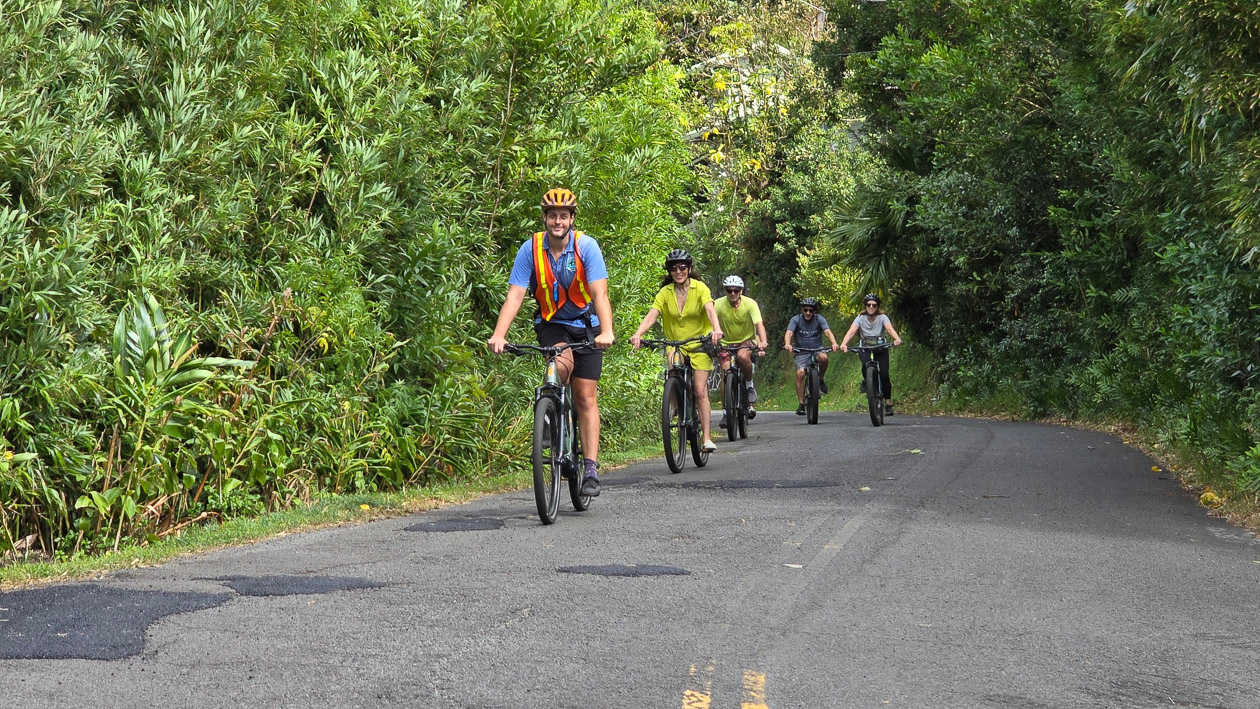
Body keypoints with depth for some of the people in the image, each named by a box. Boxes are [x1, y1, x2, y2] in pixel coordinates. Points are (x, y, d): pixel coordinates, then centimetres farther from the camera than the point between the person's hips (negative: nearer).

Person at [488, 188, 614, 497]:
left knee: (586, 397, -5)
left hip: (585, 324, -1)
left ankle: (591, 468, -1)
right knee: (562, 361, -32)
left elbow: (600, 294, -29)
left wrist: (606, 332, -45)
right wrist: (498, 335, -36)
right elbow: (514, 296, -21)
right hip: (551, 323, 1)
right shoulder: (531, 249, -16)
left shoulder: (586, 246, -20)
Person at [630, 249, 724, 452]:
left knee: (700, 390, -10)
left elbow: (710, 309, -25)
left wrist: (716, 329, -45)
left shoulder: (700, 288, -8)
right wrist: (637, 334, -33)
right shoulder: (665, 292, -3)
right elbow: (651, 315, -15)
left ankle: (707, 438, -11)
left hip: (699, 345, -2)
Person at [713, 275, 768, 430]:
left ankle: (750, 385, -10)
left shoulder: (750, 304, -17)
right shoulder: (719, 304, -14)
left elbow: (759, 324, -27)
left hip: (747, 341, -2)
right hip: (726, 343, 2)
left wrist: (763, 342, -45)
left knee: (743, 356, -36)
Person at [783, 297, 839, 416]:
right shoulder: (796, 320, -7)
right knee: (800, 373, -21)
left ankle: (821, 379, -5)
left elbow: (827, 332, -19)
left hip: (817, 348, 0)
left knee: (823, 357, -34)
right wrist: (787, 344, -43)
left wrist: (834, 343, -40)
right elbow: (789, 333, -20)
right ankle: (801, 404, -14)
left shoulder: (819, 319, -6)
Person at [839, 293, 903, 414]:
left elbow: (890, 329, -25)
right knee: (866, 364, -34)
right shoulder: (860, 318, -4)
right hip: (865, 349, 0)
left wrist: (897, 339, -46)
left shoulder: (882, 317, -6)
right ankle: (866, 381, -2)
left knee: (884, 375, -15)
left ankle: (888, 403, -3)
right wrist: (843, 344, -39)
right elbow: (851, 332, -20)